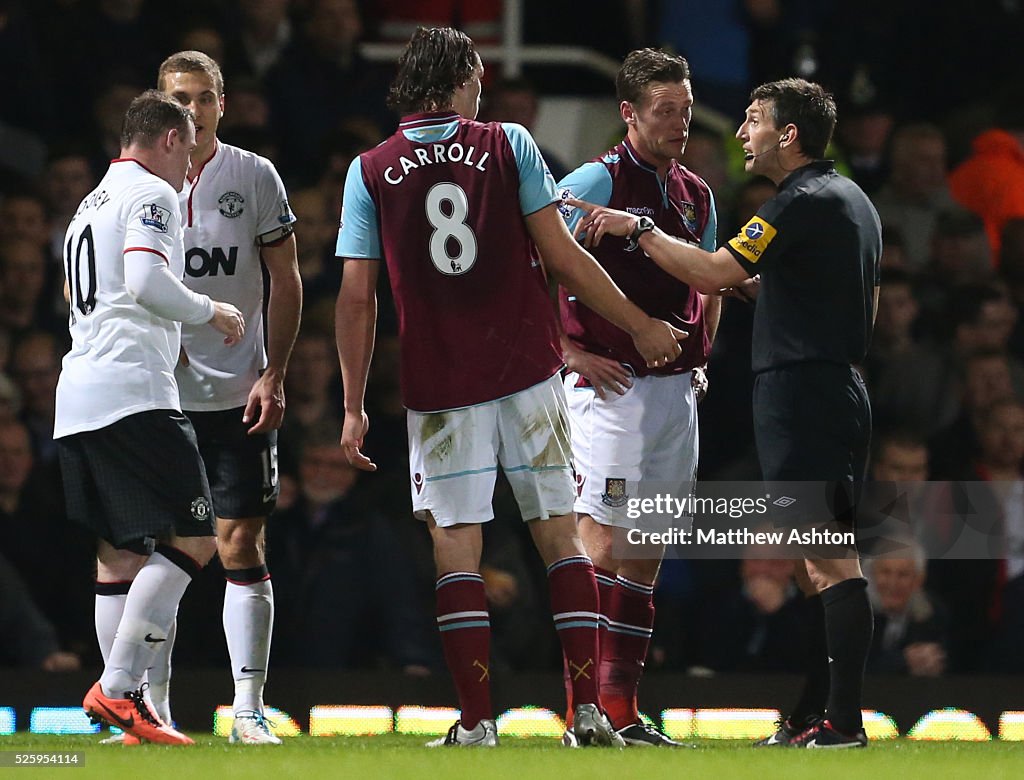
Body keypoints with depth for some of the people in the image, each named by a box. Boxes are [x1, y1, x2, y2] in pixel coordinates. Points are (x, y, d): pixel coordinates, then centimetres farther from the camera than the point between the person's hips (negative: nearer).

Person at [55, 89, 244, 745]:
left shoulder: (88, 206, 25)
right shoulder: (152, 194, -3)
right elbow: (146, 282, -18)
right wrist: (212, 312, -4)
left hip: (77, 397, 10)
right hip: (133, 394, -10)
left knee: (121, 555, 9)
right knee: (192, 541, -9)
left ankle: (128, 708, 5)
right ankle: (116, 689, -16)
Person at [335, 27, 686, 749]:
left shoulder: (371, 172, 4)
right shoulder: (509, 146, 2)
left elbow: (357, 297, 2)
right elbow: (562, 257, -1)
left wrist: (354, 406, 6)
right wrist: (640, 326, 9)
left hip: (439, 391, 0)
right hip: (528, 374, 0)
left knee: (457, 547, 3)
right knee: (560, 533, 5)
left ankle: (477, 723, -3)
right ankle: (589, 710, -1)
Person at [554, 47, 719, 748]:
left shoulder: (696, 194, 14)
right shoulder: (595, 182, -8)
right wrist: (570, 352, -14)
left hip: (678, 392, 7)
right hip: (613, 388, -7)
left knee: (648, 557, 8)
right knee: (603, 545, -11)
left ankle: (623, 713, 12)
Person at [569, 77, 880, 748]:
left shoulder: (803, 202, -15)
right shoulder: (854, 201, 17)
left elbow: (715, 274, -20)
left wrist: (637, 228, -12)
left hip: (801, 395, -10)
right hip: (840, 387, 10)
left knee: (830, 557, -11)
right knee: (813, 563, 12)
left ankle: (844, 719, -14)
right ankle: (809, 717, 15)